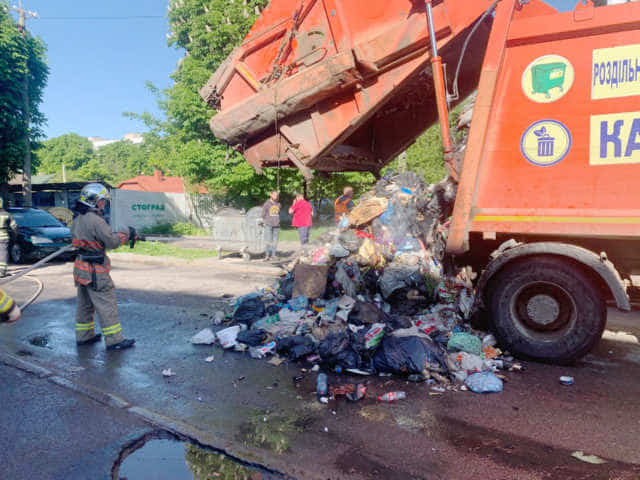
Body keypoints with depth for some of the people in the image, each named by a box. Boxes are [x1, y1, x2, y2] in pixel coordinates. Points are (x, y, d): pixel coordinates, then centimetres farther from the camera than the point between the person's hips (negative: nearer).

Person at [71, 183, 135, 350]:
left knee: (85, 304, 19)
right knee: (106, 305, -4)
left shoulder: (77, 220, 11)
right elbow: (112, 241, -19)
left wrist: (118, 234, 9)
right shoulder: (95, 220, -19)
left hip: (81, 267, 9)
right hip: (95, 270, -9)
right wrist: (126, 234, -3)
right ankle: (114, 340, 1)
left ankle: (84, 336, 29)